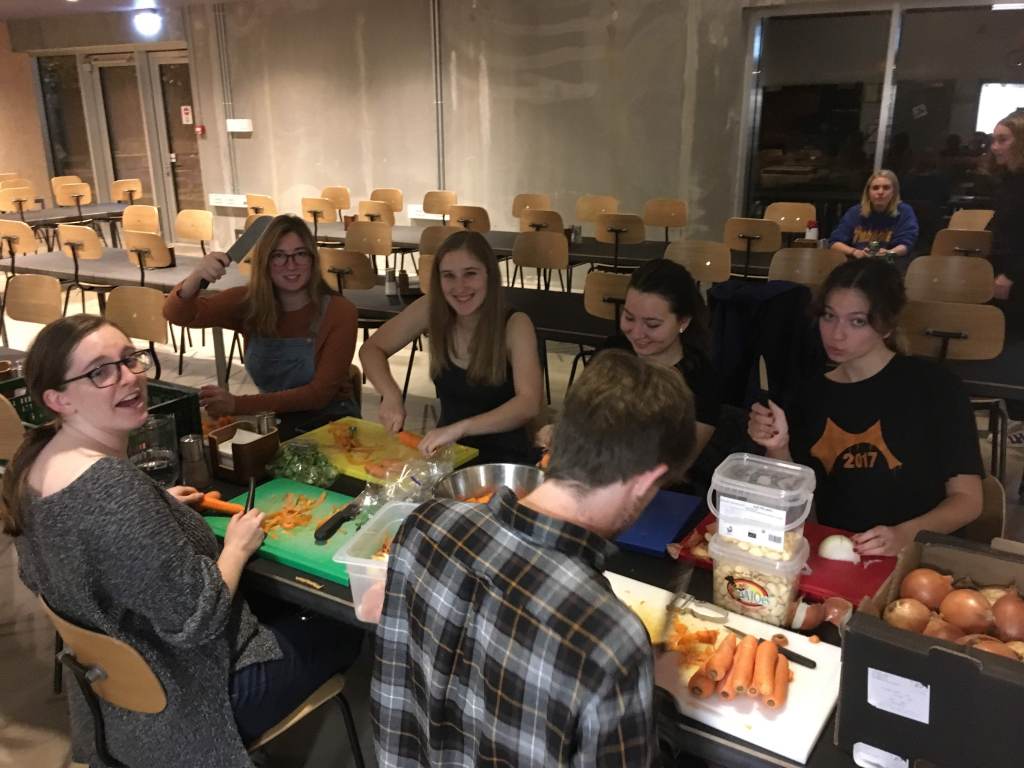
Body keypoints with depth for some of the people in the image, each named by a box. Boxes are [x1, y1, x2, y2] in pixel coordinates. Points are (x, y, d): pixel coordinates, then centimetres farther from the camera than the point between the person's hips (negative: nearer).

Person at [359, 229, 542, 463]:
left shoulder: (515, 325, -15)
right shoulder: (431, 309, -6)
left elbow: (529, 404, -28)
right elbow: (372, 349, 5)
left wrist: (459, 428, -41)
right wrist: (391, 394, -15)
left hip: (505, 457, -3)